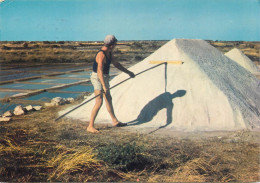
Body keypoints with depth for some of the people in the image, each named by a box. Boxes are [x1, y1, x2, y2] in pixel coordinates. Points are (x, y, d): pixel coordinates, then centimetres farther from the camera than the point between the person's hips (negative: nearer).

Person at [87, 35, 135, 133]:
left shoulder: (109, 53, 7)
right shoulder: (101, 54, -23)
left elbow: (116, 64, 22)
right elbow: (99, 71, -34)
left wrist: (128, 72, 26)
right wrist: (104, 86, -42)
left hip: (104, 78, 10)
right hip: (97, 78, -10)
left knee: (108, 99, 19)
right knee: (99, 102, -16)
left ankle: (115, 121, 33)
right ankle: (90, 126, -13)